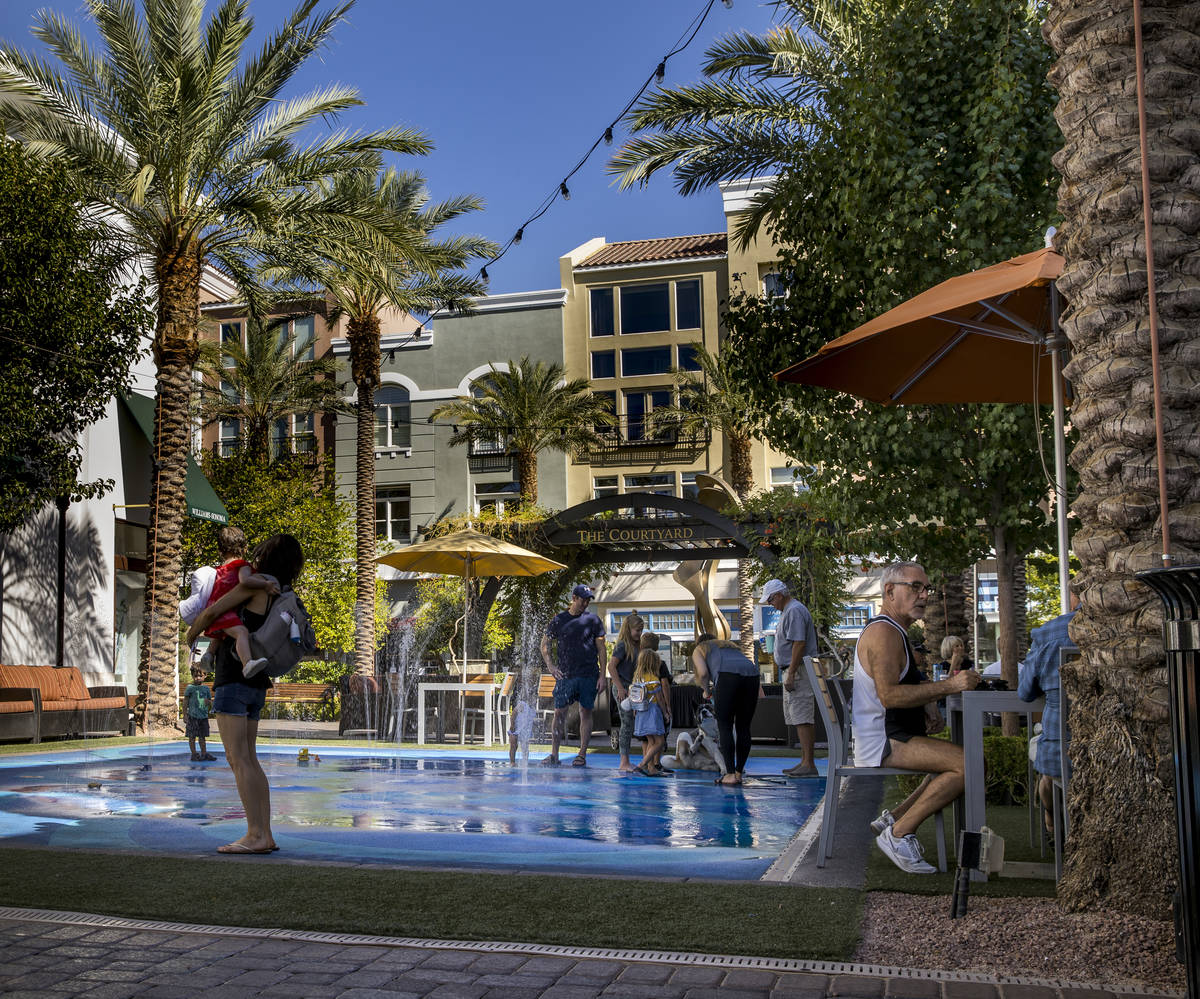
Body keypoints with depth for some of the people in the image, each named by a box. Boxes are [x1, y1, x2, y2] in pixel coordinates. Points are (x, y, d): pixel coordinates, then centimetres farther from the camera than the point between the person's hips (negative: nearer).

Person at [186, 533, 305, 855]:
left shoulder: (256, 585, -10)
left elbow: (211, 612, -11)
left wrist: (190, 635, 8)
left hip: (234, 680, -8)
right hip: (257, 685, 8)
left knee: (238, 759, -11)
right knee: (249, 760, 8)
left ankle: (255, 835, -16)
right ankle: (265, 835, 3)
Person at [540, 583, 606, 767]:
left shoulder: (593, 620, 4)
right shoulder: (558, 619, 5)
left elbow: (601, 649, 5)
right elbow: (545, 644, 10)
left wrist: (602, 675, -1)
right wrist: (550, 665, -4)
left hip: (589, 675, 0)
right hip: (565, 674, 0)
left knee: (586, 712, 2)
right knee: (559, 712, -2)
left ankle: (582, 755, 7)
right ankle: (554, 754, 4)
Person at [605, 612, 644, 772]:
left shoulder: (634, 646, 15)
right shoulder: (622, 645, -11)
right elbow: (611, 666, -19)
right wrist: (620, 688, -20)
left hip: (629, 688, 9)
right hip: (621, 688, -9)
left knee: (629, 725, 9)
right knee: (627, 724, -8)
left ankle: (625, 762, 15)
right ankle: (624, 762, -4)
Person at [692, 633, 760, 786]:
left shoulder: (698, 650, 26)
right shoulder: (731, 645, 41)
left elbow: (703, 673, 7)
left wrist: (707, 691, 24)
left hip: (728, 676, -4)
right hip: (752, 675, 5)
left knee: (725, 727, 2)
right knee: (743, 728, 12)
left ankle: (730, 774, -5)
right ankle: (739, 772, 13)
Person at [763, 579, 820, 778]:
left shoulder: (794, 611, -13)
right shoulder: (789, 611, 20)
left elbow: (799, 643, -21)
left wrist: (791, 674, -22)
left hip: (798, 671, -11)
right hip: (794, 672, 11)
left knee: (803, 719, -12)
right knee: (801, 719, 11)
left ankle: (809, 765, -13)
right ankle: (805, 761, 15)